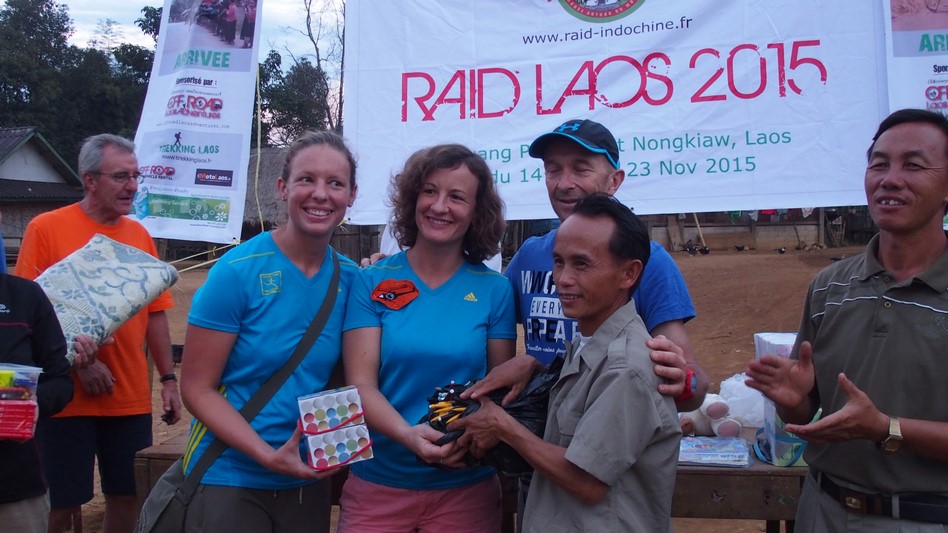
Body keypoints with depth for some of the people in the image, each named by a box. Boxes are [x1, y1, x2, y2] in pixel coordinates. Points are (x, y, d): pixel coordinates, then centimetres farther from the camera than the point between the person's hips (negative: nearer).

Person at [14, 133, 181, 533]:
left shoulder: (139, 235, 7)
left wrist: (168, 379, 8)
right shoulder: (46, 228, -6)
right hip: (68, 399, -4)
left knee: (126, 495, 12)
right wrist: (79, 362, -16)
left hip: (132, 398, 4)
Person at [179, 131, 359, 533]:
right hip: (229, 479, -4)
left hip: (309, 482, 4)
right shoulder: (237, 272, -15)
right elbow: (197, 388, -13)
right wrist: (269, 456, -22)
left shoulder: (351, 279, -3)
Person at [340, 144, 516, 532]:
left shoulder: (494, 290, -1)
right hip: (377, 484, 0)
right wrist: (408, 435, -25)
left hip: (467, 488, 1)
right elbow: (361, 385, -8)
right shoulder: (372, 283, -4)